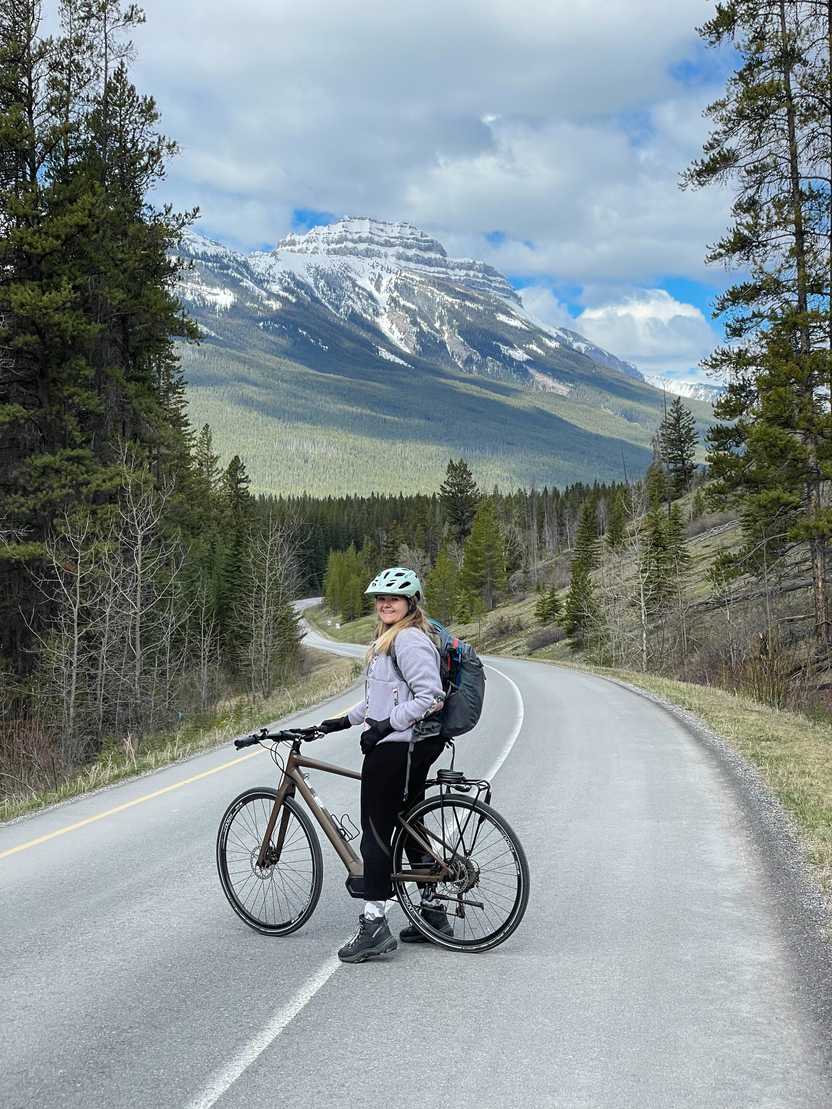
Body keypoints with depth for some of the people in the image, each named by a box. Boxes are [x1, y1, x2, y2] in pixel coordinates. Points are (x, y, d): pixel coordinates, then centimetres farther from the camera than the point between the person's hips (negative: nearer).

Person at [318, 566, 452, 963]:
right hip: (410, 747, 11)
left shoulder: (409, 639, -15)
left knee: (376, 833, -7)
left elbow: (429, 695, -23)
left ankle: (374, 925, -5)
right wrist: (346, 720, 20)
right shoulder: (387, 639, 19)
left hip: (395, 748, -11)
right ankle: (433, 913, 24)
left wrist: (386, 725, -24)